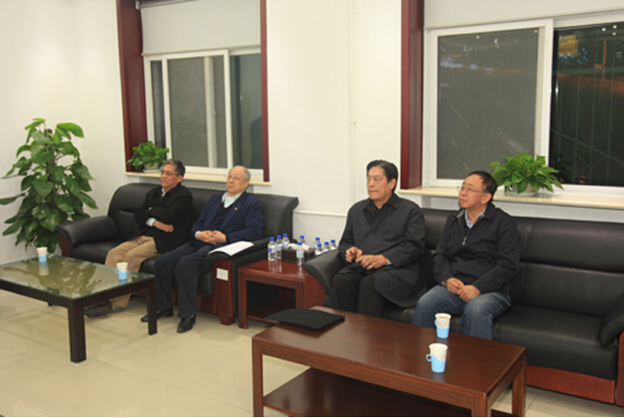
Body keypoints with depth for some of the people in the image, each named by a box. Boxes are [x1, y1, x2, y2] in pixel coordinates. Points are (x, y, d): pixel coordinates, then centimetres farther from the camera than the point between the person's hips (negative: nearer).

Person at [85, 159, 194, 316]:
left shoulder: (184, 196, -3)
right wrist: (154, 222, -10)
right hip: (144, 236, 8)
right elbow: (138, 216, 10)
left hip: (164, 240, -7)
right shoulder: (154, 192, 20)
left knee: (132, 256, -27)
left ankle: (116, 301, -18)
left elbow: (169, 215, -19)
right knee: (114, 253, -14)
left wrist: (150, 211, 1)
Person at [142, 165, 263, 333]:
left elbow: (254, 231, -7)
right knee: (162, 262, -13)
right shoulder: (214, 200, 27)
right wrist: (199, 234, -1)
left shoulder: (252, 203, 7)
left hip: (220, 247, -7)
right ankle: (163, 307, 4)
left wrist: (225, 237, -15)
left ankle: (187, 314, -20)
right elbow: (197, 224, 24)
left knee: (185, 264, -31)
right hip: (199, 243, 7)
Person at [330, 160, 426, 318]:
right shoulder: (356, 210, 27)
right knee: (340, 281, -29)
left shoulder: (410, 210, 11)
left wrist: (383, 259, -16)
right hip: (360, 268, 4)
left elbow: (414, 246, -2)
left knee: (370, 284, -36)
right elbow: (345, 242, 31)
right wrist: (349, 251, 5)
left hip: (395, 269, -4)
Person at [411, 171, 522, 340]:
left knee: (475, 311, -37)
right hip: (452, 287, 4)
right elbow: (440, 255, 18)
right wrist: (447, 279, -4)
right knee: (423, 305, -25)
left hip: (489, 290, -4)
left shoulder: (504, 223, 3)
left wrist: (477, 288, -17)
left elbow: (508, 266, -6)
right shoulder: (453, 220, 21)